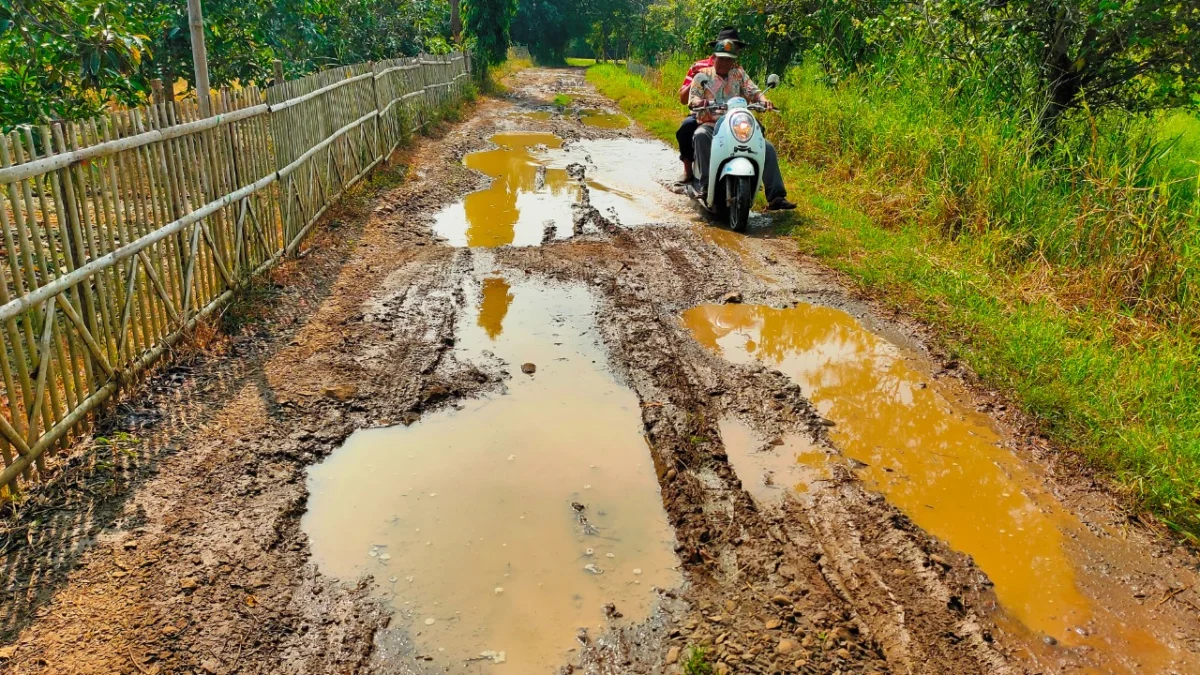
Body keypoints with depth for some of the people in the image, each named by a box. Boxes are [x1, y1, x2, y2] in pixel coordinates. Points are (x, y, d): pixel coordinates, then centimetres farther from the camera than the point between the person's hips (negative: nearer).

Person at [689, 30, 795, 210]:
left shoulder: (739, 74, 15)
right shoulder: (701, 76, 8)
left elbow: (753, 91, 2)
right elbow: (692, 99, -3)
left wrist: (763, 100, -21)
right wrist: (700, 102, -28)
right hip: (711, 125, -3)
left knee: (768, 148, -15)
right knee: (700, 135, -39)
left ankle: (775, 197, -15)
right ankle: (705, 185, -36)